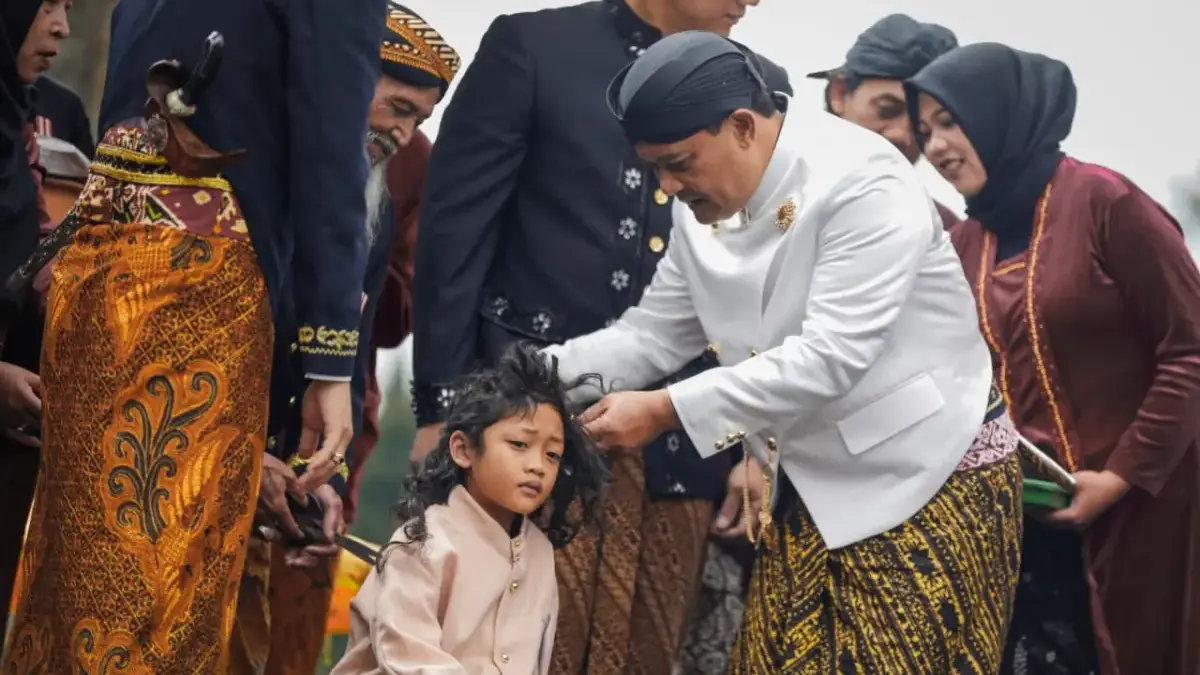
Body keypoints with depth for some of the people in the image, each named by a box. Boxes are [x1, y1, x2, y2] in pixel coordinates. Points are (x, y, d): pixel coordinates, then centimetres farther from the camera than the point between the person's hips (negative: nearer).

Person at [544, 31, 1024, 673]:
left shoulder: (863, 183, -22)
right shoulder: (703, 210, 2)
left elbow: (830, 357, -28)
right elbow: (649, 335, 9)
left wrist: (665, 410, -28)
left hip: (928, 485, -7)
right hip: (811, 489, 8)